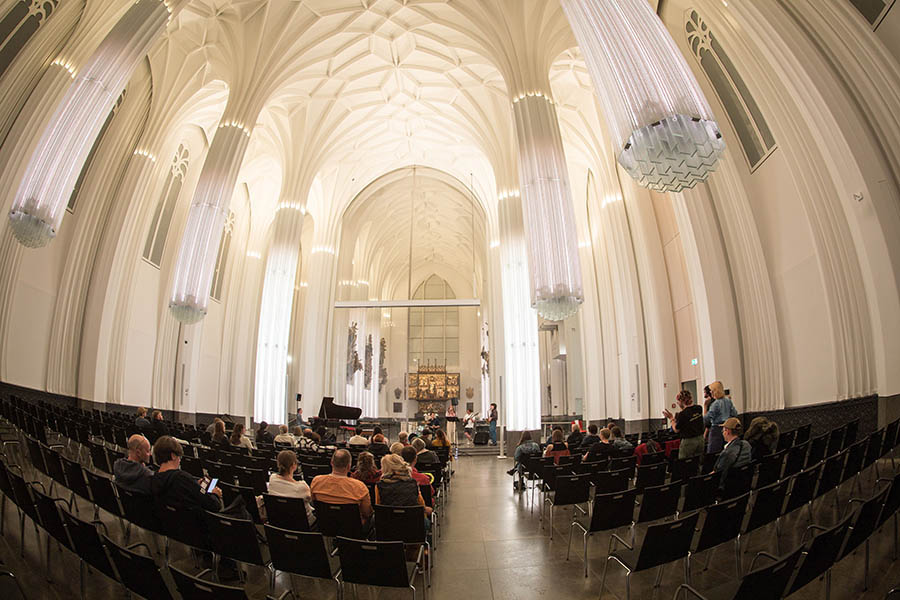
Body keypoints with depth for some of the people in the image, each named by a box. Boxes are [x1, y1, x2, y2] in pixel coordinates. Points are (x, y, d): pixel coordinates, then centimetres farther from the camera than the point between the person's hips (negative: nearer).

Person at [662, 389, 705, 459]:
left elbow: (676, 430, -8)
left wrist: (671, 418, 1)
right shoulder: (699, 409, -1)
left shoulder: (682, 414, -21)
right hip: (700, 439, 7)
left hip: (688, 441, -7)